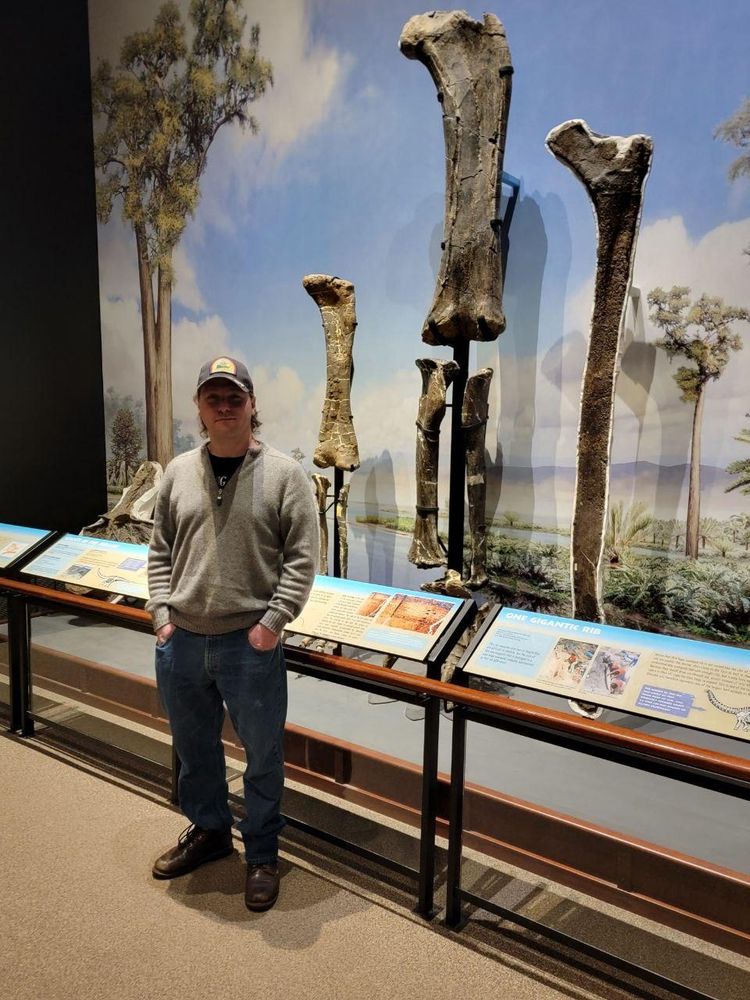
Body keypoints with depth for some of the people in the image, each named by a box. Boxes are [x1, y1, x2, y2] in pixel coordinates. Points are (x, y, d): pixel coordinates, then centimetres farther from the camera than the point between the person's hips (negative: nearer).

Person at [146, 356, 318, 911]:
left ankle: (262, 853, 34)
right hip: (180, 643, 4)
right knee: (194, 746, 22)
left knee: (263, 755, 11)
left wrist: (272, 621, -14)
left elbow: (301, 559, -8)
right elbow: (161, 554, 10)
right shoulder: (179, 472, 5)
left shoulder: (284, 474, -7)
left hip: (250, 645, -4)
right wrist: (162, 614, 1)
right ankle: (209, 830, 47)